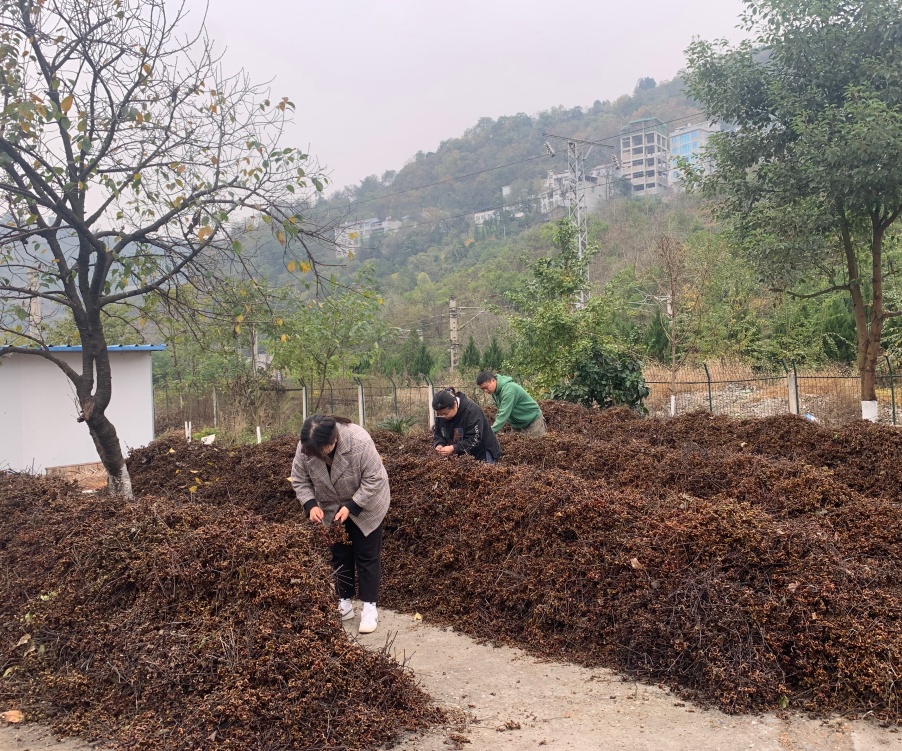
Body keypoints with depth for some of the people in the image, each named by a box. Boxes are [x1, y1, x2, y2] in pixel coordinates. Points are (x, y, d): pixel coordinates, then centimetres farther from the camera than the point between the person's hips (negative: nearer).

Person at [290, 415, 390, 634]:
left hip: (365, 506, -4)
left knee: (367, 556, 1)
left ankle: (370, 607, 9)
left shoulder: (359, 441, -36)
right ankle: (344, 603, 23)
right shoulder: (305, 446, -22)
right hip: (332, 509, 4)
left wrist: (351, 507, -30)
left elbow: (374, 480, -28)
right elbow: (299, 480, -9)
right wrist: (310, 504, -24)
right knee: (339, 555, 12)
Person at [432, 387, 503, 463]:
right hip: (460, 455, 5)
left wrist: (453, 448, -37)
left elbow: (474, 439, -29)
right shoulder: (441, 413, -7)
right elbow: (437, 432, 4)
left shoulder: (472, 411, -28)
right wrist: (439, 444, -19)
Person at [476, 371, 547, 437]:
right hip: (518, 425, 8)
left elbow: (504, 414, -37)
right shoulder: (495, 391, -3)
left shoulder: (508, 389, -31)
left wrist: (491, 431, -41)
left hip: (532, 421, -8)